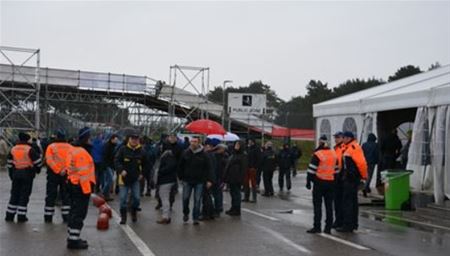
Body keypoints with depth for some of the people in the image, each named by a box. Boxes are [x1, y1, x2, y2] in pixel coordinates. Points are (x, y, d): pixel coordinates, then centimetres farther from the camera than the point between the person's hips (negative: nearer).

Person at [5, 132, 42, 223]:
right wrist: (37, 169, 9)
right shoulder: (29, 149, -9)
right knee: (24, 195, 1)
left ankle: (9, 215, 14)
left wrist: (11, 175, 19)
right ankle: (21, 217, 2)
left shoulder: (13, 149, 9)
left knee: (14, 194, 13)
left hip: (16, 173, 5)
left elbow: (9, 163, 12)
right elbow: (38, 161, -9)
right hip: (27, 174, -5)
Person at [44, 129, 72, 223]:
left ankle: (48, 217, 12)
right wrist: (65, 170, -16)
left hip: (53, 173, -1)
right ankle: (66, 217, 9)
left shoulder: (51, 146, -5)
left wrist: (57, 170, -16)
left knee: (51, 195, 8)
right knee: (66, 196, 10)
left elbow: (49, 160, -15)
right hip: (66, 174, 2)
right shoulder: (70, 147, 1)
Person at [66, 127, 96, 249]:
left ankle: (72, 237, 26)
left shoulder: (74, 149, 14)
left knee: (74, 211, 17)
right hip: (81, 186, -11)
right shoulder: (82, 152, -19)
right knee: (80, 213, -5)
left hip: (73, 184, 11)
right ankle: (74, 240, -1)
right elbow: (83, 173, -23)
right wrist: (86, 189, -21)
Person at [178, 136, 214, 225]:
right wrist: (180, 177, 7)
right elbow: (180, 166, 8)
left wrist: (209, 180, -11)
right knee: (185, 198, 7)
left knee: (197, 200, 2)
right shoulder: (185, 153, -1)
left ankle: (195, 218, 12)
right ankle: (185, 213, 32)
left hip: (199, 181, -1)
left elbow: (209, 168, -5)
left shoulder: (203, 154, -6)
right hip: (187, 181, 2)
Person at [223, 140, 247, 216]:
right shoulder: (233, 154, 17)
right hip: (231, 178, 8)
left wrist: (240, 178, -20)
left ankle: (237, 210, 3)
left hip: (236, 178, -8)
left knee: (236, 194, -3)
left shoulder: (243, 156, -8)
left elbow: (243, 168, -13)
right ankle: (233, 208, 22)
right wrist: (226, 177, 16)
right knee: (232, 193, 14)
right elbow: (228, 166, 21)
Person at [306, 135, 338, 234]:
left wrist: (308, 181, -5)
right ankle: (328, 227, 11)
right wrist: (335, 180, 21)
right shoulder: (334, 154, 8)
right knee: (329, 205, 9)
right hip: (331, 182, 5)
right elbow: (336, 169, 13)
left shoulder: (317, 154, -12)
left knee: (317, 205, 0)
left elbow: (312, 169, -12)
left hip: (319, 182, -5)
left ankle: (317, 227, -1)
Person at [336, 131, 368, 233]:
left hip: (351, 178, -10)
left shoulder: (353, 147, -15)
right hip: (350, 178, 10)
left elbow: (361, 162, -21)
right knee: (353, 201, 15)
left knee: (347, 201, -7)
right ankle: (353, 224, 23)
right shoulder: (349, 148, 16)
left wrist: (364, 175, -13)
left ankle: (347, 225, -5)